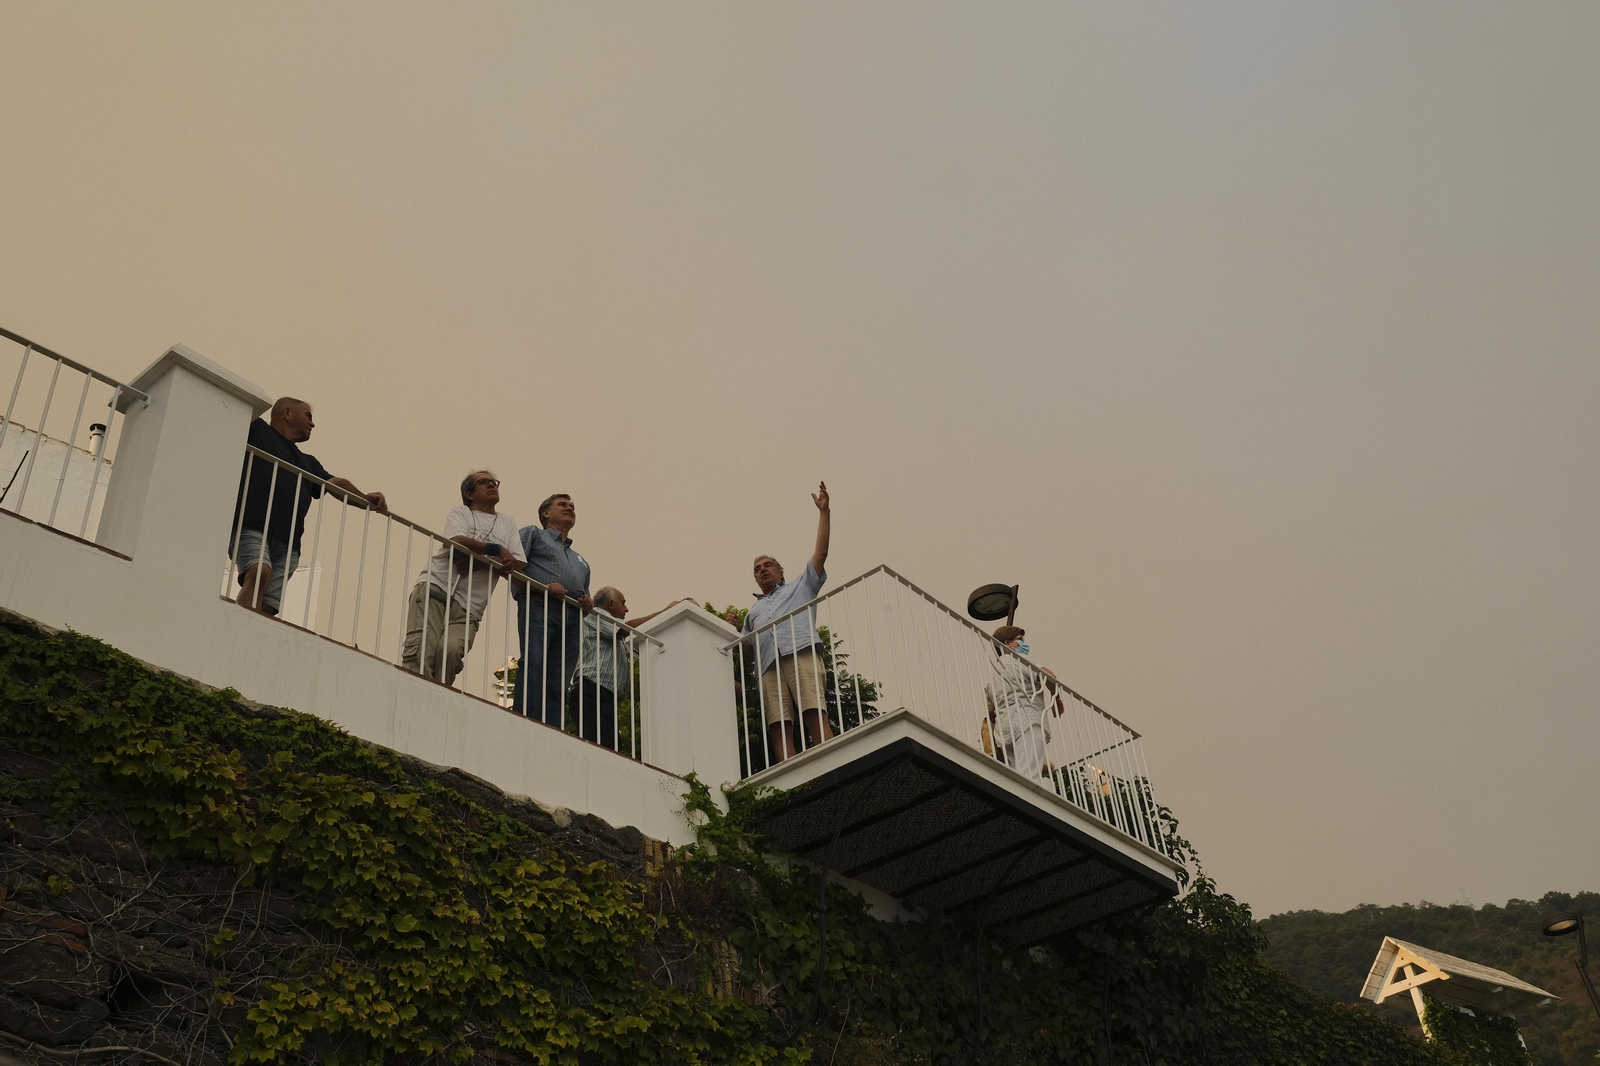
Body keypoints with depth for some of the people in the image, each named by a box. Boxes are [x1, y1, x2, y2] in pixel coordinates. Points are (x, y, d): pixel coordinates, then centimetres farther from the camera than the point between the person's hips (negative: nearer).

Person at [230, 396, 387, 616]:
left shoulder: (307, 462, 33)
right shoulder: (256, 430, 16)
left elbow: (336, 485, 20)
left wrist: (366, 499, 2)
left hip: (287, 544, 6)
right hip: (250, 527, -6)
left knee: (267, 607, -11)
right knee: (259, 572, -32)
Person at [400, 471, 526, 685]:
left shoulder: (508, 523, 25)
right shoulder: (459, 513, 17)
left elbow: (518, 565, 11)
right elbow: (459, 542, -6)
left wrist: (481, 562, -4)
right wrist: (498, 551, 0)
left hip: (468, 606, 2)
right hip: (436, 587, -1)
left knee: (452, 650, -27)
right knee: (422, 649, -23)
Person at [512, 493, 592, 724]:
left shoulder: (581, 561, 39)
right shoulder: (533, 533, 22)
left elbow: (586, 597, 35)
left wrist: (588, 605, 9)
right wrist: (544, 587, -10)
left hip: (571, 617, 5)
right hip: (538, 604, -5)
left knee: (558, 683, -9)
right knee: (533, 665, -24)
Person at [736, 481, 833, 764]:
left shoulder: (800, 588, 29)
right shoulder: (753, 612, 39)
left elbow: (821, 552, 19)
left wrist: (824, 511, 14)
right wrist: (731, 630, 13)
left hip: (801, 654, -3)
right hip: (769, 666, 3)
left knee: (814, 714, -22)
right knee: (779, 728, -16)